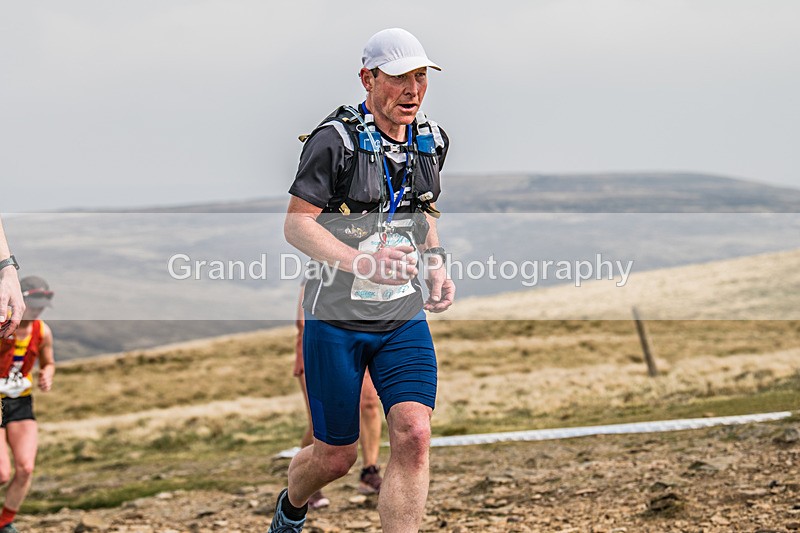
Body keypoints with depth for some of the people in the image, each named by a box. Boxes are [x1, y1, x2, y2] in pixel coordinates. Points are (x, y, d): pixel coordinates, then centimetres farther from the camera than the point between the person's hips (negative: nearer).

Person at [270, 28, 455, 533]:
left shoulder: (431, 140, 5)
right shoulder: (336, 139, -15)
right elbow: (297, 225, -16)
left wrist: (437, 266, 7)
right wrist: (361, 262, -31)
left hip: (405, 319, 4)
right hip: (337, 318, -4)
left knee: (414, 437, -16)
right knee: (337, 456, 7)